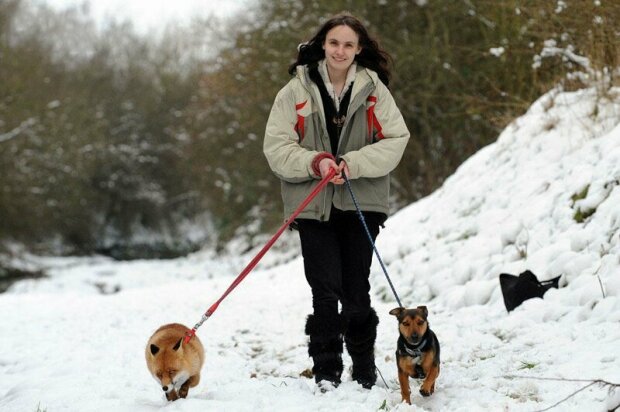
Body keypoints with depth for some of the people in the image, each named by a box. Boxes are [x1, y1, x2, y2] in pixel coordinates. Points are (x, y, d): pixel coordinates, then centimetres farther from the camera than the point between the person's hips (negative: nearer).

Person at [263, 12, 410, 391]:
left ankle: (365, 368, 21)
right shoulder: (297, 90, -1)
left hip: (361, 201, 1)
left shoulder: (374, 89, 1)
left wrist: (352, 164, -17)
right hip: (313, 202, -1)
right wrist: (315, 163, -19)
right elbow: (276, 147, -3)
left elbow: (395, 139, -4)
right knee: (325, 290, -5)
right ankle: (326, 371, 6)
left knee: (356, 289, 5)